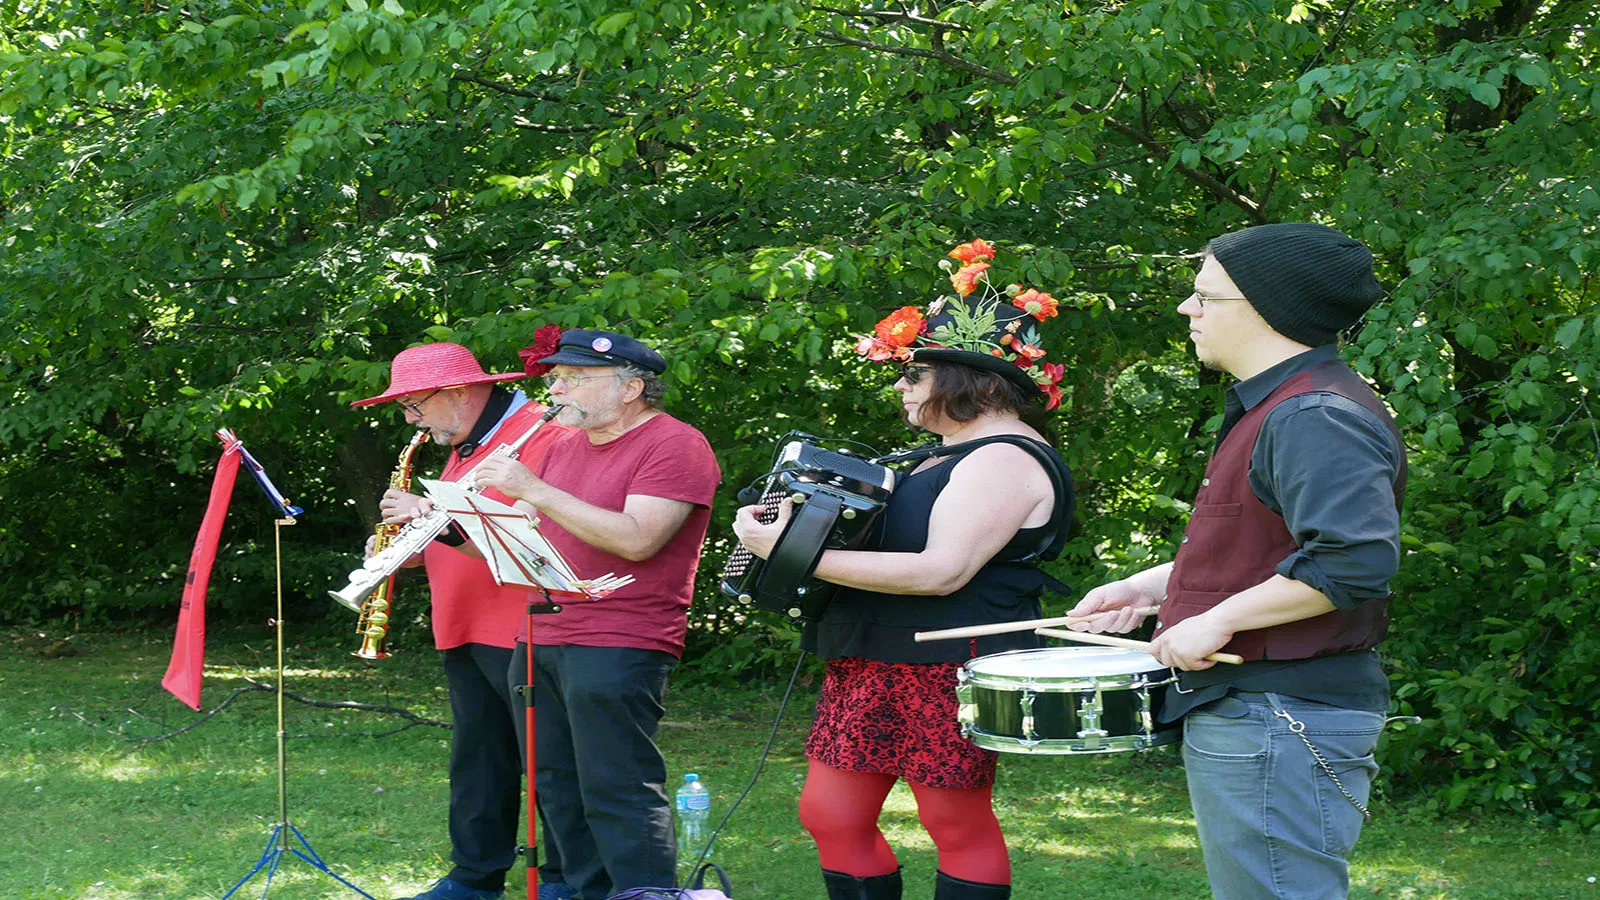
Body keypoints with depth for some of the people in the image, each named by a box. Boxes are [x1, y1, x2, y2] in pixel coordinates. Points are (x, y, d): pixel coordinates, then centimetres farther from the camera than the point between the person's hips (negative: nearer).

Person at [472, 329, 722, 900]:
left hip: (617, 652, -9)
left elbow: (636, 539, -21)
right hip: (539, 643, 9)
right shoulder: (564, 447, 19)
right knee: (557, 790, 10)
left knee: (617, 793, -11)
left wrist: (535, 490, -18)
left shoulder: (675, 446, -9)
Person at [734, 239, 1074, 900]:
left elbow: (941, 571, -25)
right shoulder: (952, 455, 20)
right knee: (829, 816, 9)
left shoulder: (1005, 460, -14)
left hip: (946, 670, -11)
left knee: (958, 826, -3)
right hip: (877, 666, 11)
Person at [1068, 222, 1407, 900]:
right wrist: (1152, 586, 20)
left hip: (1281, 727, -12)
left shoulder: (1315, 419, -19)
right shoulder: (1273, 409, 18)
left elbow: (1358, 559, -31)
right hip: (1249, 717, 12)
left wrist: (1220, 619, -24)